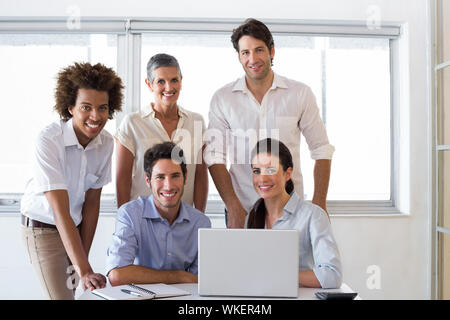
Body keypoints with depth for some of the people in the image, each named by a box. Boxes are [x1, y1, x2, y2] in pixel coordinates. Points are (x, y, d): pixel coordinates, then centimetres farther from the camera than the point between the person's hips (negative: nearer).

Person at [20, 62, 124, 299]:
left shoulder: (106, 143, -11)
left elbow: (92, 203, -3)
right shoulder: (49, 141, -28)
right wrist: (84, 271, -38)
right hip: (43, 227, -5)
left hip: (76, 226, 5)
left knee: (71, 289, 12)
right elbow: (60, 212, -33)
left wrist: (83, 256, -4)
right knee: (60, 296, -10)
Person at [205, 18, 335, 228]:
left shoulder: (300, 93, 2)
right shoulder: (222, 98, 3)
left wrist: (319, 203, -3)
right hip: (242, 211, 0)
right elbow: (215, 156, 1)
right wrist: (233, 207, -9)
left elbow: (321, 150, 5)